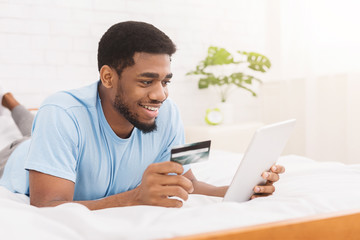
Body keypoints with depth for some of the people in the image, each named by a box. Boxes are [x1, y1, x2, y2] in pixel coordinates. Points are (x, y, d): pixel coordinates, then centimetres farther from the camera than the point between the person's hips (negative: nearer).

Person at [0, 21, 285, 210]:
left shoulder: (168, 114, -21)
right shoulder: (63, 115, -35)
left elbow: (186, 184, -10)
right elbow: (46, 208, -42)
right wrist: (135, 197, -56)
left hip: (105, 213, 5)